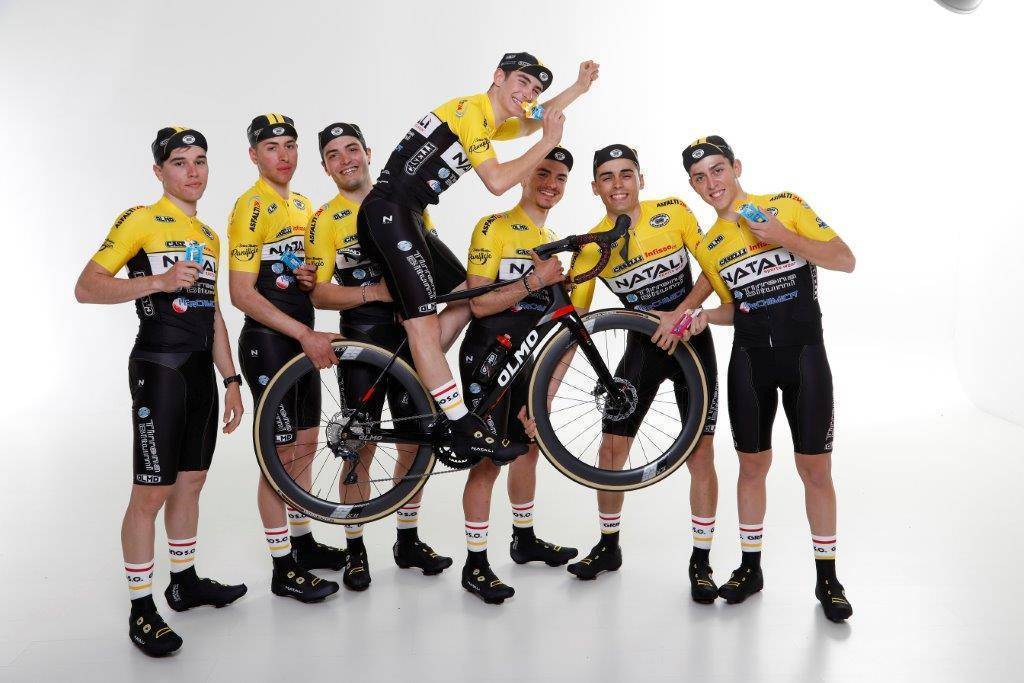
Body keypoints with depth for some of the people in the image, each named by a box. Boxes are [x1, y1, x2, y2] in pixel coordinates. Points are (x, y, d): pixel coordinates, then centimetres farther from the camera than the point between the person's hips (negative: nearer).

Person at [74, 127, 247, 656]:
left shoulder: (209, 236, 17)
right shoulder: (140, 221, -6)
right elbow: (86, 288, -13)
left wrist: (231, 379, 16)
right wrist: (157, 281, -25)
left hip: (200, 370, 7)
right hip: (158, 369, -7)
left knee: (190, 482, 15)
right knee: (151, 493, -4)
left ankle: (185, 582, 29)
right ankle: (141, 609, 7)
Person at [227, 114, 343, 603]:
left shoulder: (303, 205, 12)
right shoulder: (251, 207, -13)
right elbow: (242, 294, -19)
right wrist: (305, 335, -23)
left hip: (302, 338, 8)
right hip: (267, 342, -8)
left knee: (304, 446, 15)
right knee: (281, 453, -2)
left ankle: (303, 543, 29)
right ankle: (283, 570, 9)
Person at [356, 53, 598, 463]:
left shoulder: (492, 122, 19)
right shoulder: (471, 110, -9)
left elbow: (530, 123, 40)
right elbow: (497, 182, -18)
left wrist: (579, 87, 38)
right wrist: (549, 142, -11)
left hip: (406, 217, 10)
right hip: (389, 213, -10)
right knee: (424, 325, -13)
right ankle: (465, 430, -15)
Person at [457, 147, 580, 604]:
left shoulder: (551, 240, 14)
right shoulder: (493, 228, -11)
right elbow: (480, 303, -20)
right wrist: (535, 279, -24)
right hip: (489, 358, -7)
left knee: (527, 448, 16)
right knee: (487, 460, -5)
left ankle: (525, 539, 34)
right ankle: (475, 565, 5)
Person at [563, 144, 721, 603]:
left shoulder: (673, 213, -13)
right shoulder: (591, 247, -11)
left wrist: (678, 314, -23)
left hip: (691, 340, -1)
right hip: (643, 346, 2)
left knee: (700, 454, -4)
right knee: (611, 449, 2)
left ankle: (701, 561, 12)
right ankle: (608, 546, 24)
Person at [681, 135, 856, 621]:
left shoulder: (785, 206, -2)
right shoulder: (707, 248, 9)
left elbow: (845, 261, -6)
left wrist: (784, 237, -18)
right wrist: (706, 316, -4)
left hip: (804, 356, -3)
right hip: (749, 361, 3)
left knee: (815, 469, 0)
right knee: (752, 466, 9)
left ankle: (827, 578, 16)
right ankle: (750, 568, 24)